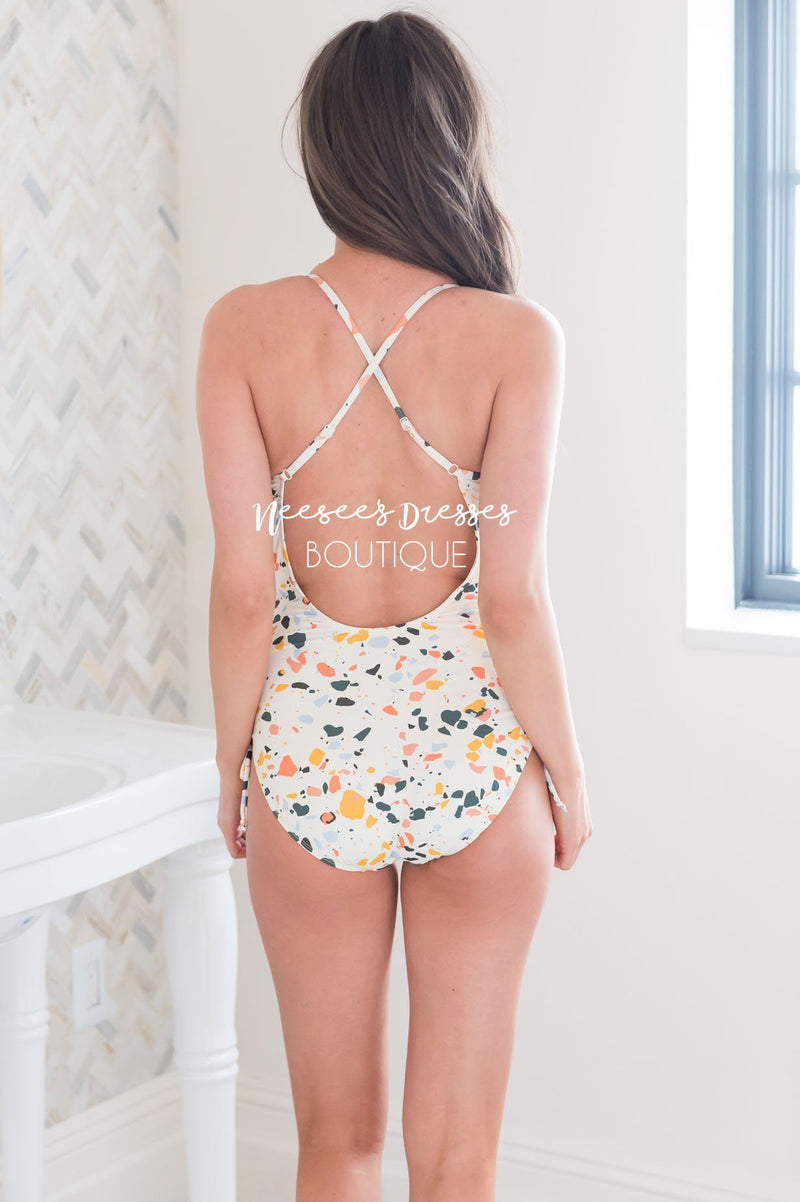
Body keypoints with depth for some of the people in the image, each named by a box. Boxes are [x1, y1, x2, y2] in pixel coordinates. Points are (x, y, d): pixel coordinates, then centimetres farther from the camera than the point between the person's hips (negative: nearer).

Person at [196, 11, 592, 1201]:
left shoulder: (245, 328, -7)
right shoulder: (514, 335, -11)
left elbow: (243, 590, -7)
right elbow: (512, 595, -12)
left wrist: (235, 769, 6)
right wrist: (568, 773, 2)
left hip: (311, 748, 1)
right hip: (475, 750, -1)